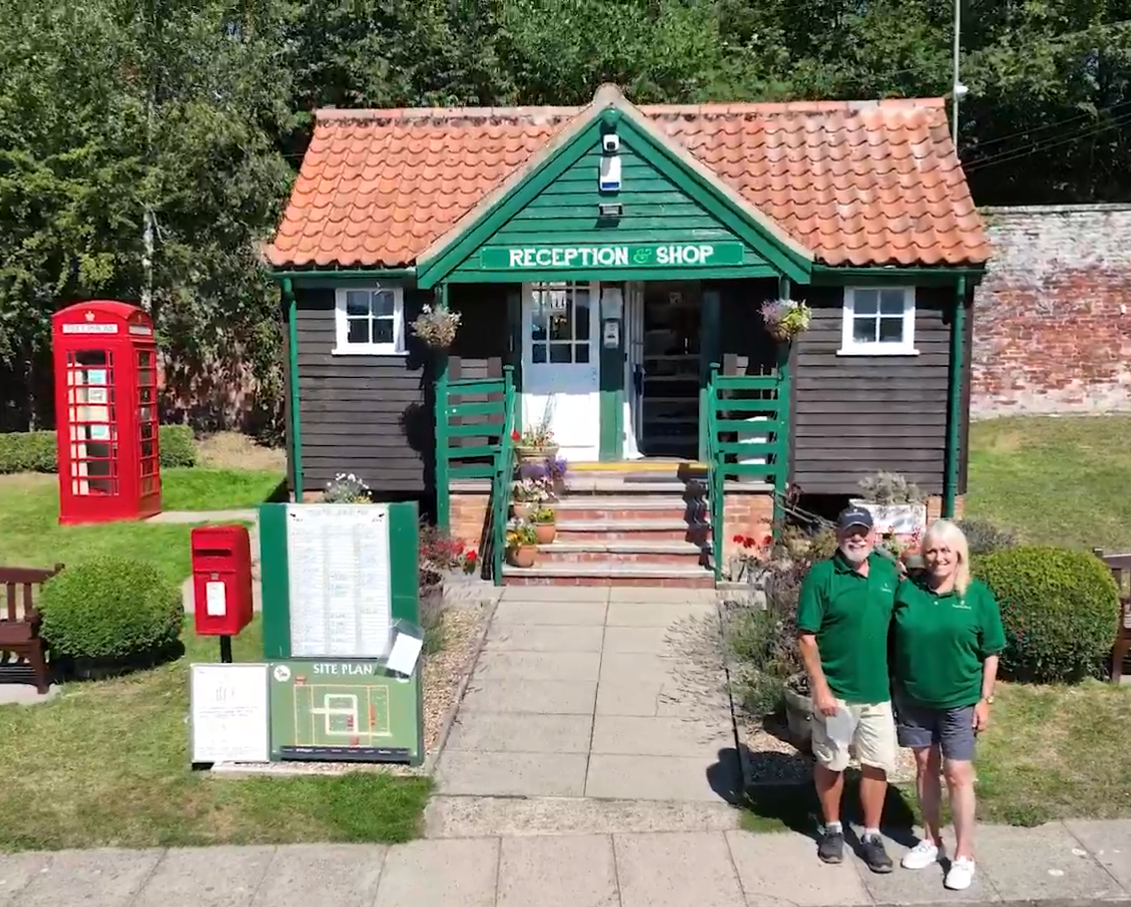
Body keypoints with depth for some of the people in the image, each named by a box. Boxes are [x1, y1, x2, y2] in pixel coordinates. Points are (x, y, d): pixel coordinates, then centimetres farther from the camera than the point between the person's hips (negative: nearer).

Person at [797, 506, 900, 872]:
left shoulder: (888, 570, 1)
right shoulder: (821, 575, -15)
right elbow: (806, 637, -14)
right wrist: (820, 688, -17)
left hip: (877, 690, 4)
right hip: (835, 690, -4)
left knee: (878, 764, 12)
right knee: (831, 762, 12)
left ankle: (871, 836, 28)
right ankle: (832, 828, 32)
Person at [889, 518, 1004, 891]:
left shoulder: (977, 595, -8)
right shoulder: (906, 589, -4)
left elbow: (990, 653, -3)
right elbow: (890, 642, 3)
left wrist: (985, 699, -5)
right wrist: (892, 688, 1)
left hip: (959, 701, -2)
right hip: (913, 698, 2)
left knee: (958, 774, 2)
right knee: (925, 767, 14)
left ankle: (964, 855, 14)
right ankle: (930, 840, 29)